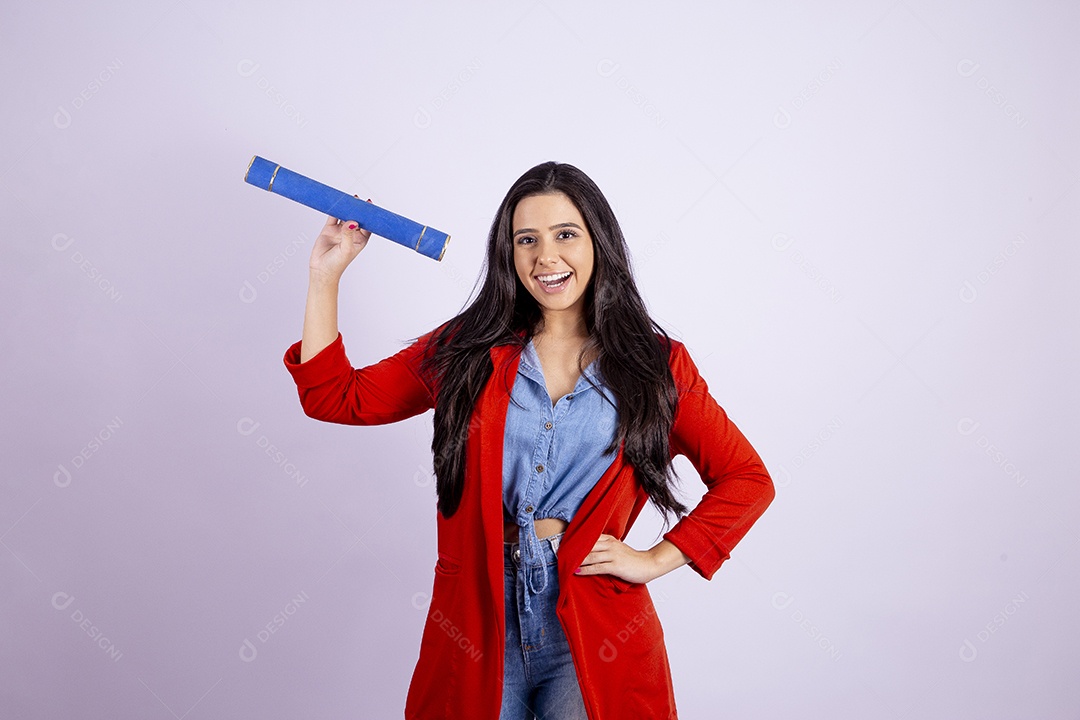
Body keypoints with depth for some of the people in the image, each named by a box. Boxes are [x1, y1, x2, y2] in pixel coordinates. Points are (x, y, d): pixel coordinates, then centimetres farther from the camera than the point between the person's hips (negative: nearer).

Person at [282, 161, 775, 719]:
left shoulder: (655, 363, 1)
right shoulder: (467, 349, 4)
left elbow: (747, 479, 5)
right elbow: (334, 397, 4)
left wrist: (657, 558, -4)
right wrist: (326, 275, 0)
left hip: (592, 634, -1)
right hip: (477, 624, 2)